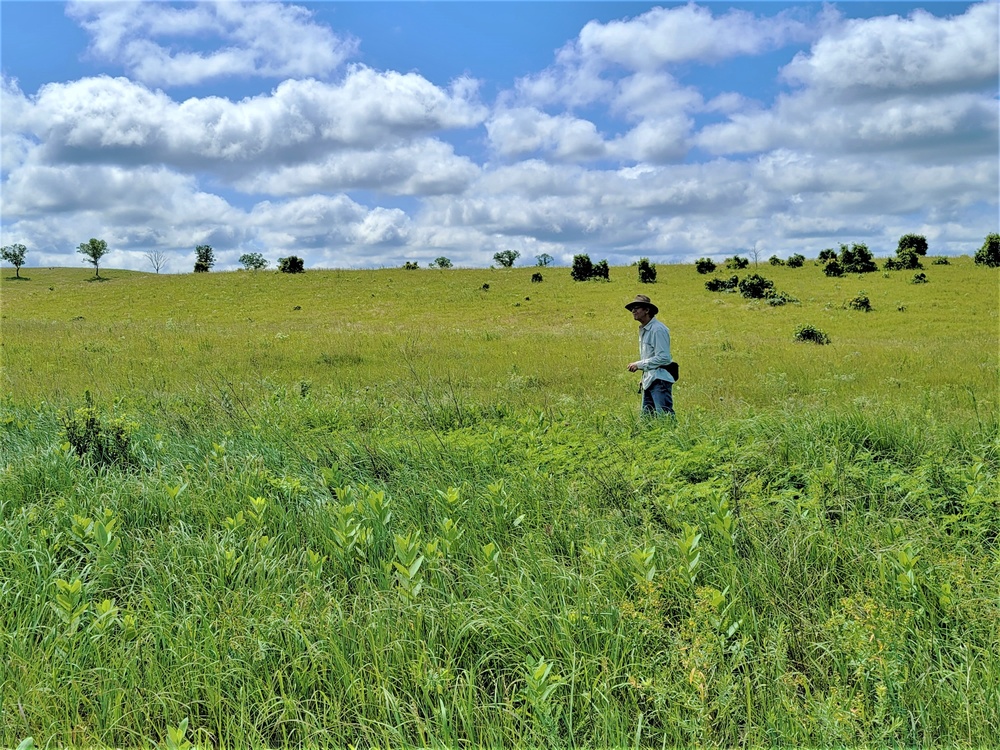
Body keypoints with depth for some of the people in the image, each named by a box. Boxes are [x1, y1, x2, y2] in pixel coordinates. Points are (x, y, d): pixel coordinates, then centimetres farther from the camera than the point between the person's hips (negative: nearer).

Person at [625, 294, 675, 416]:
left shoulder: (657, 329, -14)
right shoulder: (643, 330, 16)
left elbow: (663, 358, -19)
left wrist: (639, 364, -15)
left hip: (659, 380, -10)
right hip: (648, 381, 10)